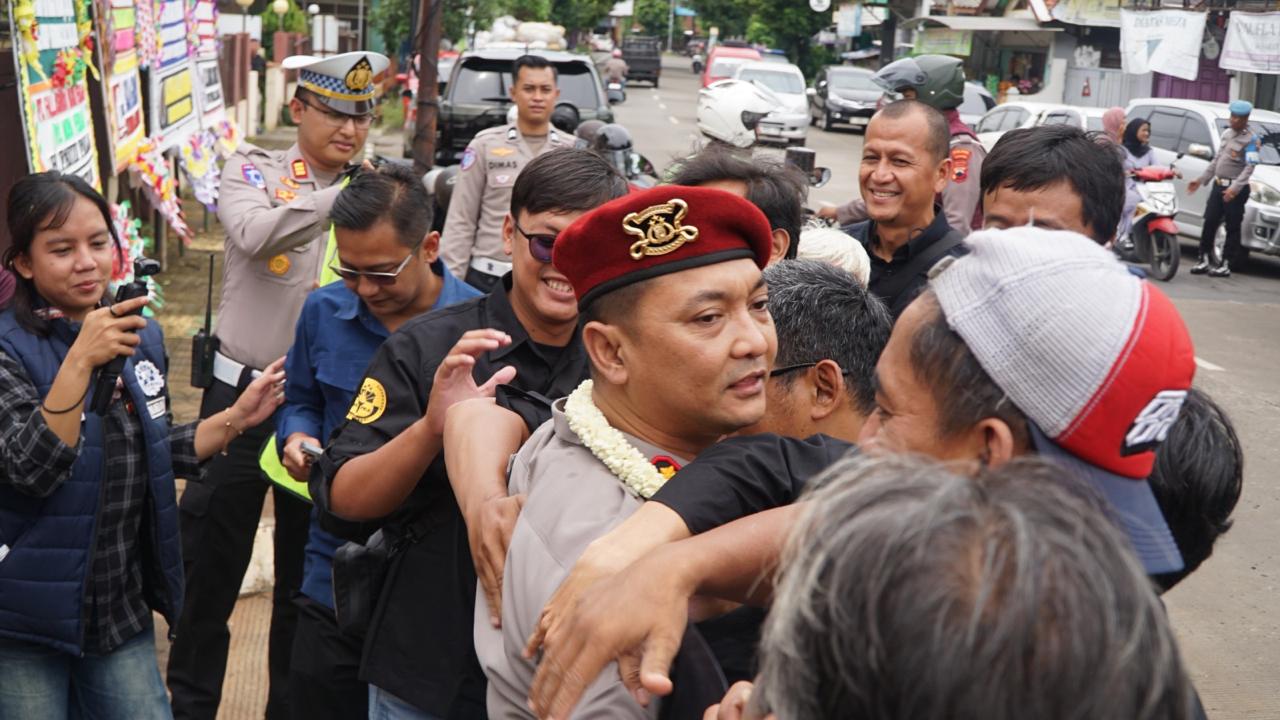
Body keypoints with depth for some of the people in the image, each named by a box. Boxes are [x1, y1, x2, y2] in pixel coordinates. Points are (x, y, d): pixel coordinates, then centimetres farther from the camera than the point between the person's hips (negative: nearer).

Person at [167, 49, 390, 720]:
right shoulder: (254, 168, -3)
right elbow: (255, 235, -26)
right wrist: (343, 193, -31)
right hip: (243, 395, -2)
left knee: (306, 579, 15)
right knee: (210, 569, 9)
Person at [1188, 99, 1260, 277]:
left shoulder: (1250, 139, -9)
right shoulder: (1227, 133, 13)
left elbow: (1250, 167, -17)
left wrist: (1235, 188, -27)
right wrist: (1201, 180, 17)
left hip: (1235, 189, -7)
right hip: (1218, 185, 7)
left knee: (1232, 227, -1)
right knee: (1209, 222, 4)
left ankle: (1225, 265, 2)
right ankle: (1204, 259, 12)